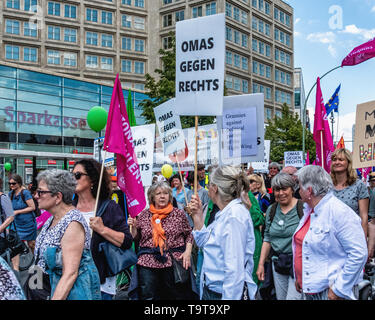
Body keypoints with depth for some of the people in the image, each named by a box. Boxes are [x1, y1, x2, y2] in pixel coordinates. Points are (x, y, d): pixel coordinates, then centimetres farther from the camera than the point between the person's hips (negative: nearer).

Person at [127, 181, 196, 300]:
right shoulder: (143, 215, 7)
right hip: (147, 263, 1)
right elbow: (137, 239, 13)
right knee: (147, 296, 6)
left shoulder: (179, 214, 4)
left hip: (174, 262, -1)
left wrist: (188, 252, -5)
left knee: (178, 295, 5)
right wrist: (133, 227, -4)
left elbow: (189, 235, 9)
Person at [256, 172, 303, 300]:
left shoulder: (303, 208, -8)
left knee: (293, 297, -9)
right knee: (280, 297, 12)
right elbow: (267, 238, 12)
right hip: (278, 263, 5)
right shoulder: (271, 210, 8)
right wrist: (261, 264, 9)